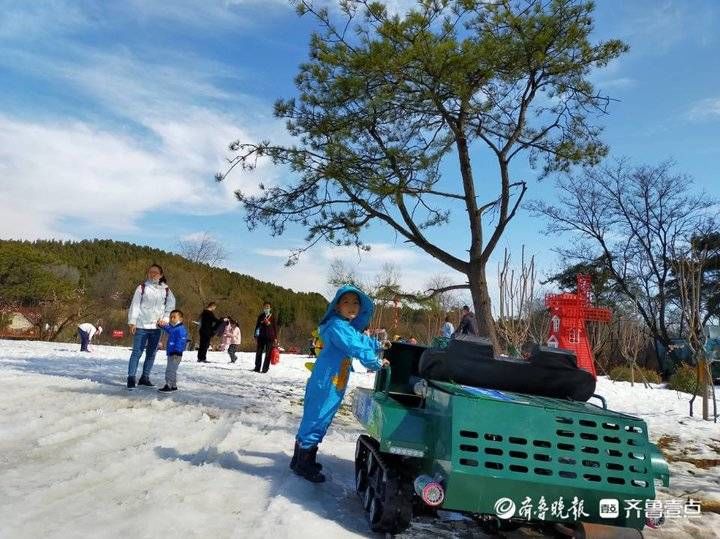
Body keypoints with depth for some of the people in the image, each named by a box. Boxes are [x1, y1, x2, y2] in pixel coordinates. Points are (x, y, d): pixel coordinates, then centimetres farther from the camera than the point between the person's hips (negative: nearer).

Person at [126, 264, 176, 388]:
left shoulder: (166, 290, 6)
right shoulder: (142, 287, -1)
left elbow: (170, 307, 11)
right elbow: (134, 305, -3)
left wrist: (165, 319, -3)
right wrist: (132, 322, -8)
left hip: (157, 327, 3)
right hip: (141, 325, -3)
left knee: (151, 353, 9)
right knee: (137, 352, -4)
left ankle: (145, 377, 19)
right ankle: (131, 378, -1)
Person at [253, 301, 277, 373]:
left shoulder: (272, 317, 2)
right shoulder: (260, 316, 8)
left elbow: (275, 327, 3)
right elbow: (257, 326, 12)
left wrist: (275, 338, -1)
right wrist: (255, 336, 7)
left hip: (270, 337, -2)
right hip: (261, 336, 2)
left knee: (268, 353, -1)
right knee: (259, 352, 3)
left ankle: (265, 368, 4)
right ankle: (257, 367, 12)